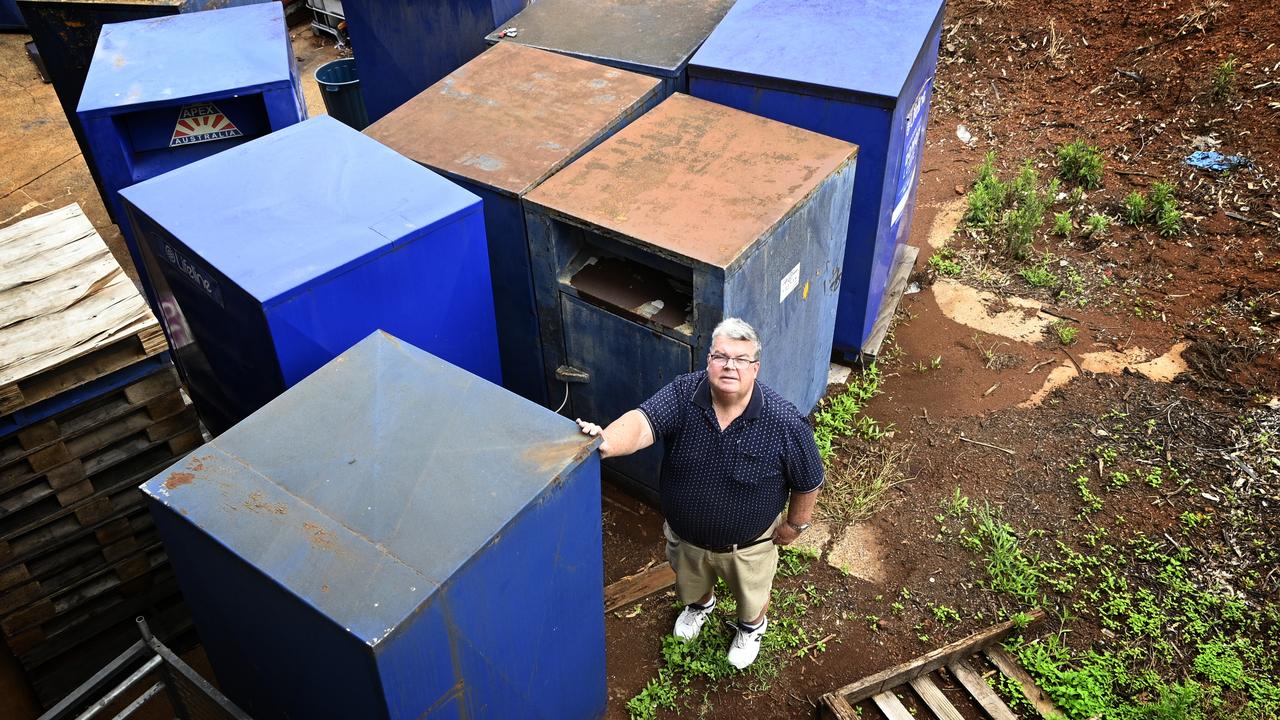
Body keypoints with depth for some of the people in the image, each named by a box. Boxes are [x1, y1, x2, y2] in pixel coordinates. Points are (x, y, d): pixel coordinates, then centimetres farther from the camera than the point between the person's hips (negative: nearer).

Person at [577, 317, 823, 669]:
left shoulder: (785, 422, -30)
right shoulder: (683, 394, -26)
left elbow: (808, 481, -15)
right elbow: (642, 422, -43)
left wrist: (796, 523, -2)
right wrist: (606, 443, -63)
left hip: (747, 543, -2)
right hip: (684, 534, 2)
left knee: (752, 596, 29)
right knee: (691, 583, 34)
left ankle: (752, 626, 63)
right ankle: (701, 605, 69)